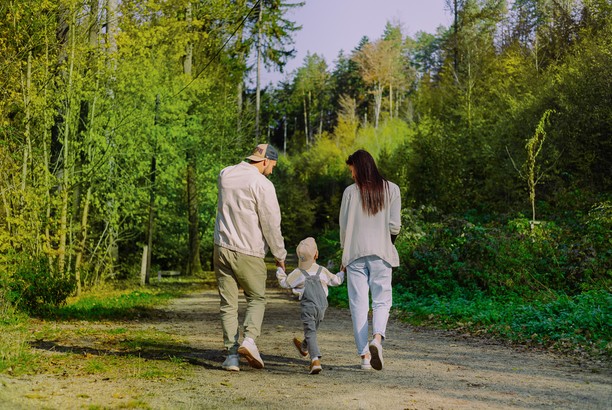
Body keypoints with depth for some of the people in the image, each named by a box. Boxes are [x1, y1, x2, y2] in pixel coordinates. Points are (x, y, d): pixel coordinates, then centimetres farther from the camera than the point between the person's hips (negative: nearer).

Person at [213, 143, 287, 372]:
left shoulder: (225, 175, 8)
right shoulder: (262, 184, -11)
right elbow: (271, 224, -9)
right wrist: (279, 255, 1)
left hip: (222, 248, 5)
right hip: (248, 253, -5)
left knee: (228, 303, 8)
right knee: (257, 298, 13)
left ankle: (232, 354, 3)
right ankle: (249, 339, -8)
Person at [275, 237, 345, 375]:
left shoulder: (298, 273, -1)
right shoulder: (322, 271, 7)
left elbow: (284, 283, 11)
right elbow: (336, 280, 20)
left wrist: (279, 270, 27)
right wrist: (342, 273, 41)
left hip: (308, 307, -4)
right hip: (322, 307, 4)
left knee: (310, 332, -9)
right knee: (313, 329, 24)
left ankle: (315, 359, -28)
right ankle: (304, 348, 51)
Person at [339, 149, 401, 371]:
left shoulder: (350, 191, -2)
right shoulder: (391, 189, 1)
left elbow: (343, 225, 0)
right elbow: (394, 226, -2)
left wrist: (344, 253, 13)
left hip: (355, 253, 0)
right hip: (381, 253, 0)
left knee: (358, 304, 5)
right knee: (382, 300, 7)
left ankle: (364, 355, 4)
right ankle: (377, 338, -21)